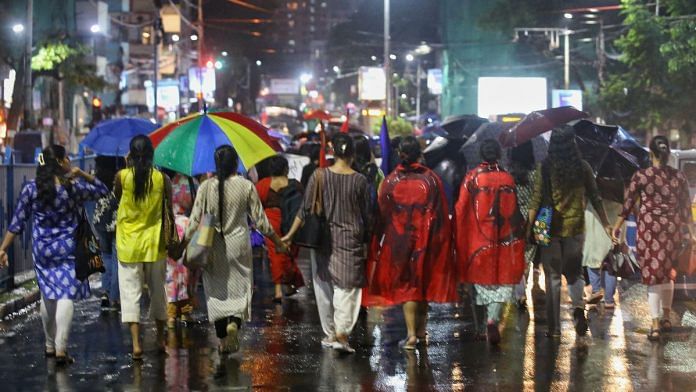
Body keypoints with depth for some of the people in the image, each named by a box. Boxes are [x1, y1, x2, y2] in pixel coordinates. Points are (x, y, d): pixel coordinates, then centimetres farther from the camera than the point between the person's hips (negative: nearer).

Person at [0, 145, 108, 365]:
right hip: (68, 249, -4)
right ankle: (61, 349, -13)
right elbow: (102, 190, 6)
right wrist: (82, 174, 1)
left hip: (42, 251, 4)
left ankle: (50, 346, 27)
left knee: (47, 296, 17)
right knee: (66, 296, -5)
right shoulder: (73, 187, -9)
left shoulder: (31, 188, -2)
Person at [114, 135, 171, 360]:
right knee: (157, 291, 16)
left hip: (128, 244, -1)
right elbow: (168, 210, 1)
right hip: (154, 243, 1)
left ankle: (136, 344, -10)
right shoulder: (162, 178, -6)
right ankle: (161, 339, 28)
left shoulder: (122, 176, -8)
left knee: (131, 292, 0)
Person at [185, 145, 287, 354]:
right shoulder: (246, 186, -5)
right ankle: (234, 322, -18)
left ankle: (223, 341, 11)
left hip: (213, 247, 1)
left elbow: (195, 220, -5)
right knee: (240, 289, 10)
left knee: (216, 290, 10)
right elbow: (260, 219, -1)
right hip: (238, 245, 0)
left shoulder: (206, 187, -5)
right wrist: (278, 242, 10)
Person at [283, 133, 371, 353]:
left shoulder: (319, 176, -6)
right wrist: (366, 241, 12)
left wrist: (290, 235, 4)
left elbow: (306, 210, -4)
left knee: (324, 286, 14)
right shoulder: (359, 180, -5)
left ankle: (330, 333, 20)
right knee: (347, 287, 1)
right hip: (351, 240, -1)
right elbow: (366, 215, 0)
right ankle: (342, 334, -12)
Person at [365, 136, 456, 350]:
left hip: (399, 240, -1)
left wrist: (378, 245, 6)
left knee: (406, 286, 4)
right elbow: (442, 214, -1)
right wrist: (442, 241, 8)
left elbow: (382, 214, -2)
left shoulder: (390, 181, -6)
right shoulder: (431, 179, -4)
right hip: (426, 240, 1)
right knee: (424, 283, 15)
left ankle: (411, 334, -6)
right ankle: (421, 332, 22)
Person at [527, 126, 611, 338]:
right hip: (575, 228, 1)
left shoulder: (544, 168, -7)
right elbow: (595, 198, 3)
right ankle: (578, 305, -12)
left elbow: (536, 201, -8)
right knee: (574, 273, 17)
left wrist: (529, 228, -3)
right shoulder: (583, 167, -1)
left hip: (550, 228, -1)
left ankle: (554, 327, 7)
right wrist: (606, 225, 10)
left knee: (553, 278, 7)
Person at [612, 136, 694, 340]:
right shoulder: (679, 176, 0)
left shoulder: (641, 176, -7)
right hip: (672, 229, 3)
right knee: (668, 273, 19)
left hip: (649, 229, -3)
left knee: (653, 275, 0)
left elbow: (628, 205, -3)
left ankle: (655, 325, -4)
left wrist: (616, 228, 7)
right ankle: (666, 317, 29)